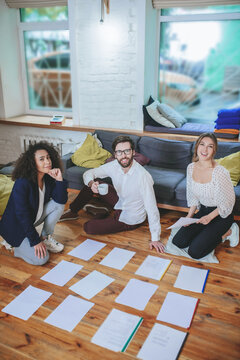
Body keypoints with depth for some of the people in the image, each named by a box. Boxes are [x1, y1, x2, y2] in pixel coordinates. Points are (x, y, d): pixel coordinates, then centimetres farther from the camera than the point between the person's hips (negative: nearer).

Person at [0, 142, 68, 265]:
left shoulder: (48, 178, -7)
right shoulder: (22, 183, -29)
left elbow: (62, 200, -11)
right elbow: (22, 214, -26)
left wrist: (59, 180, -26)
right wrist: (35, 241, -23)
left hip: (33, 218, 7)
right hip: (16, 226, -7)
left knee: (58, 204, -11)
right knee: (40, 259, -19)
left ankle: (46, 238, 4)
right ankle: (13, 245, 6)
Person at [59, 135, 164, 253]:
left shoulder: (143, 176, -34)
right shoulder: (114, 166, -15)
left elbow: (152, 208, -32)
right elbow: (88, 173, -4)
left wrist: (155, 238, -31)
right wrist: (91, 183, -28)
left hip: (129, 220, -6)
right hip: (120, 202, 6)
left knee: (88, 227, -12)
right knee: (95, 182, -2)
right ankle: (72, 211, 18)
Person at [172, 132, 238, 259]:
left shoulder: (220, 172, -26)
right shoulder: (191, 168, -5)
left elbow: (228, 202, -16)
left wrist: (210, 217, -17)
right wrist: (189, 215, 0)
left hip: (221, 215, -6)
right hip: (203, 210, 6)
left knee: (195, 252, -14)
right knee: (178, 242, 0)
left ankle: (225, 233, 7)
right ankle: (209, 233, 18)